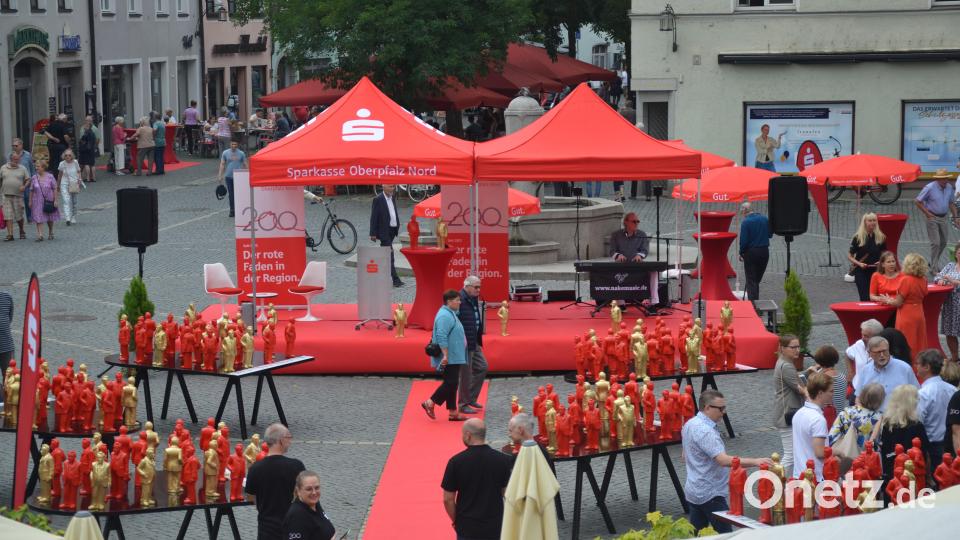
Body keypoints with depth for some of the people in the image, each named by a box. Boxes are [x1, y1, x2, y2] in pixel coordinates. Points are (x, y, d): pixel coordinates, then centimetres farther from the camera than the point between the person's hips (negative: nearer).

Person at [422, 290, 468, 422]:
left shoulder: (450, 314, 16)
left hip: (453, 357, 11)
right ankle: (430, 403, -3)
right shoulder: (445, 316, -18)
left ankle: (453, 412, 13)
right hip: (449, 358, -11)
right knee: (450, 383, -10)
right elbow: (442, 337, -25)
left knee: (451, 384, 10)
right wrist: (445, 355, -27)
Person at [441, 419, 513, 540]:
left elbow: (448, 499, -6)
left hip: (467, 528, -1)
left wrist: (456, 521, 9)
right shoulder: (503, 460, -6)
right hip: (495, 526, 1)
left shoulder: (456, 462, -10)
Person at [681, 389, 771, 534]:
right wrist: (755, 462, -38)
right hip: (710, 494, -10)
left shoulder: (689, 424, 9)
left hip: (693, 491, 10)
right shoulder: (705, 431, -23)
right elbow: (724, 460, -33)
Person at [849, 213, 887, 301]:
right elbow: (850, 256, 0)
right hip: (861, 272, -2)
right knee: (865, 298, -5)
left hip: (876, 271, 2)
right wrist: (859, 264, -16)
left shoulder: (881, 237, 2)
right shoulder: (858, 238, -5)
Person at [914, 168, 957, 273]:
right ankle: (934, 268, -1)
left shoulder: (949, 187, 2)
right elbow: (918, 201, -11)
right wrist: (927, 213, -13)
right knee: (935, 243, -8)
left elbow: (951, 203, 14)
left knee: (943, 242, 13)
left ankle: (933, 263, 32)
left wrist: (955, 216, 7)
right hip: (932, 218, -7)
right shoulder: (930, 188, -16)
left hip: (943, 218, 7)